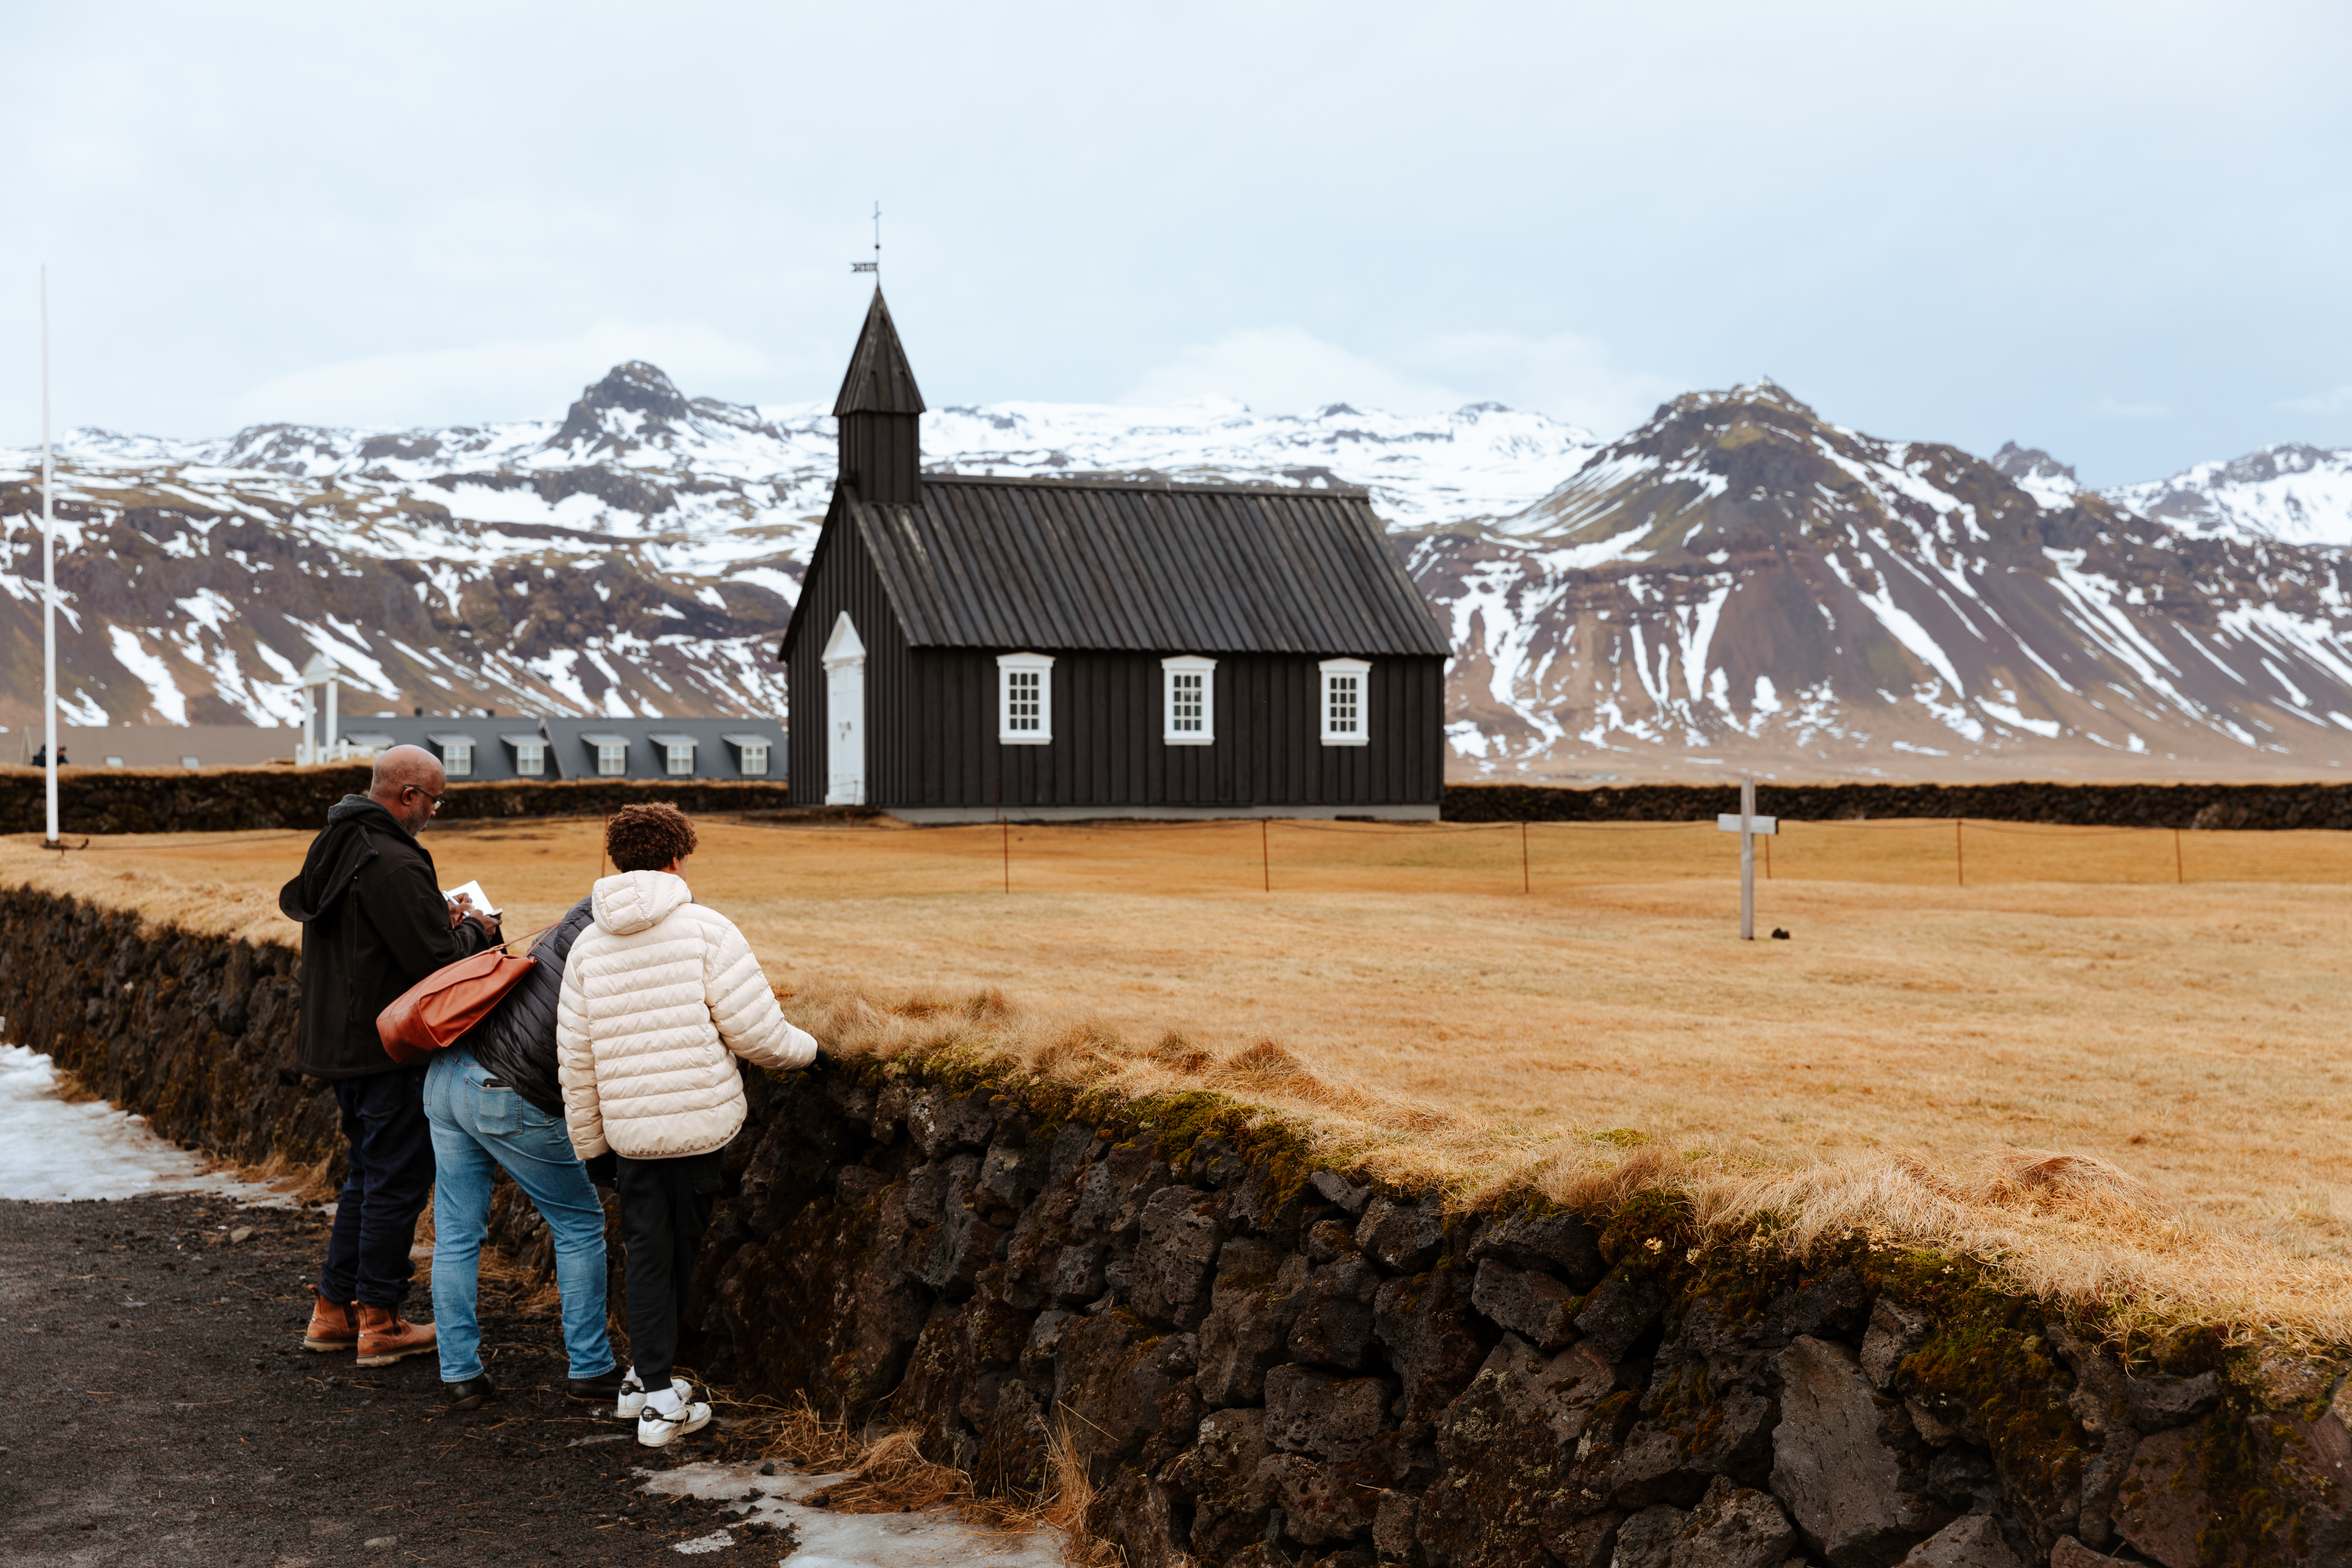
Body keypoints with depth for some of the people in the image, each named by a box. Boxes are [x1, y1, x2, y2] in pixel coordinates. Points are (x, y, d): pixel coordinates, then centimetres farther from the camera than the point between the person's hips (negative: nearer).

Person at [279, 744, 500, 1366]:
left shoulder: (333, 845, 9)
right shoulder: (394, 865, -22)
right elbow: (436, 961, -23)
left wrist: (436, 915, 12)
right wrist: (475, 931, -2)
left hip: (337, 1039, 10)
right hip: (388, 1050, -10)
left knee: (368, 1174, 20)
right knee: (397, 1181, 1)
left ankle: (333, 1309, 24)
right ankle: (379, 1323, 9)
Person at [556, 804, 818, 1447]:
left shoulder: (588, 947, 5)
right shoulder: (706, 929, -8)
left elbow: (575, 1061, 8)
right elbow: (755, 1032, -11)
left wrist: (588, 1142, 18)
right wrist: (806, 1050, 9)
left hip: (630, 1128, 3)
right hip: (703, 1120, -3)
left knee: (648, 1251, 14)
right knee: (680, 1249, 11)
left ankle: (652, 1383, 13)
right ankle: (655, 1389, 19)